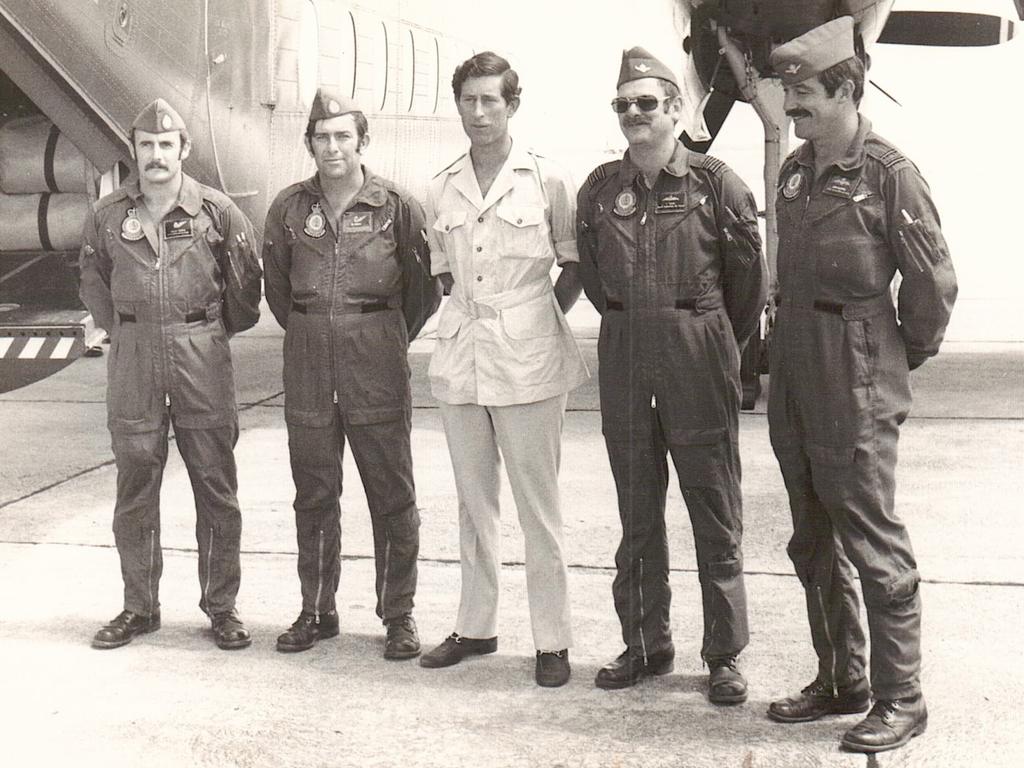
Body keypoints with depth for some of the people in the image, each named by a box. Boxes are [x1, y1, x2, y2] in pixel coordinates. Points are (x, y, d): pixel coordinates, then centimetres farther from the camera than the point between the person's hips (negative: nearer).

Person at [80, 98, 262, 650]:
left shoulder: (217, 211, -1)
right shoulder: (107, 215, 4)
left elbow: (246, 282, 11)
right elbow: (92, 283, 19)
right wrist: (124, 330, 13)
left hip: (203, 361, -1)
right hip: (132, 362, 1)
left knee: (216, 489, 3)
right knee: (134, 490, 6)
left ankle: (221, 606, 13)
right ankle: (139, 608, 18)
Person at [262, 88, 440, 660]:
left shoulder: (397, 206, -3)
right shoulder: (290, 207, 5)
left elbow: (425, 285, 6)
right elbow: (276, 283, 18)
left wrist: (391, 340, 9)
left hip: (378, 370, -3)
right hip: (308, 370, 3)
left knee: (393, 498, 2)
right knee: (313, 498, 10)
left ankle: (399, 614, 13)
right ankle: (316, 612, 22)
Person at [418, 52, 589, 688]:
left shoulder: (547, 181, -2)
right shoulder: (442, 190, 9)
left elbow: (574, 267, 4)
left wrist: (536, 321, -1)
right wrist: (474, 315, 8)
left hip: (528, 363, -4)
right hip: (462, 357, 5)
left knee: (538, 504, -2)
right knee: (474, 502, 13)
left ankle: (553, 640, 7)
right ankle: (476, 626, 24)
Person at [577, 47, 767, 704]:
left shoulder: (713, 181, -4)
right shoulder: (600, 188, 7)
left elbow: (749, 273, 1)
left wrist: (723, 344, 9)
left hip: (700, 354, -4)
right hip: (624, 358, 4)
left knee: (716, 512, 1)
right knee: (637, 511, 11)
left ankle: (725, 655, 11)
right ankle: (646, 644, 23)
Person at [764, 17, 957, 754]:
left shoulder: (890, 174, -11)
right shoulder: (795, 170, 11)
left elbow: (934, 282, -8)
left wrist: (901, 358, 1)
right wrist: (790, 348, 14)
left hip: (856, 390, -8)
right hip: (794, 381, 8)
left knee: (874, 544, -1)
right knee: (814, 544, 15)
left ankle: (901, 699, 11)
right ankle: (840, 680, 28)